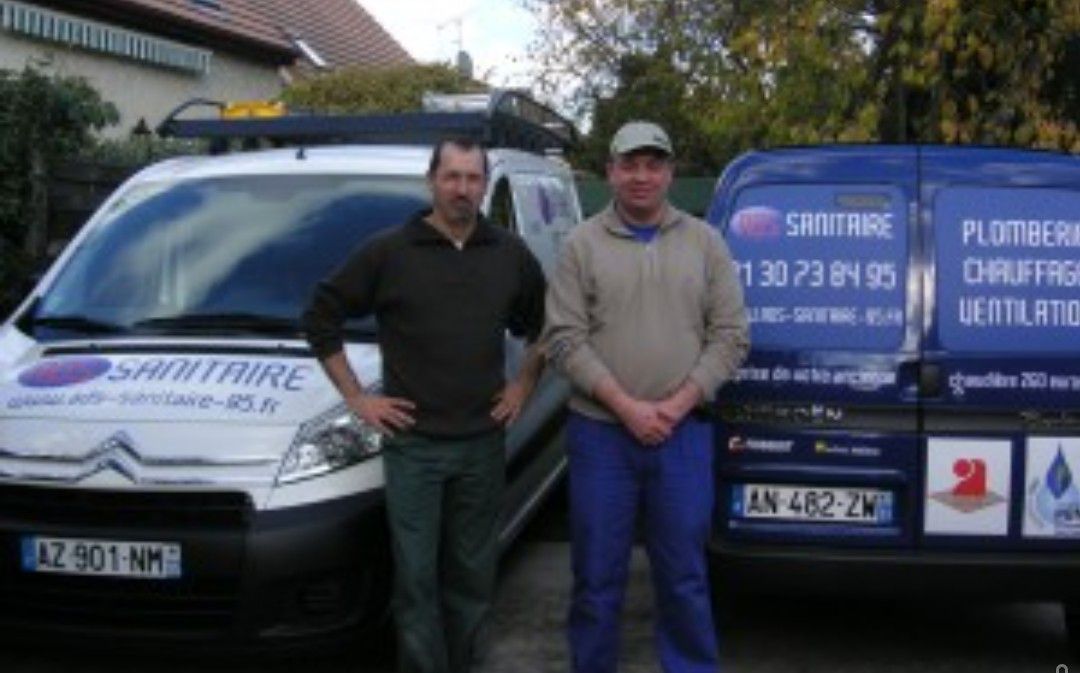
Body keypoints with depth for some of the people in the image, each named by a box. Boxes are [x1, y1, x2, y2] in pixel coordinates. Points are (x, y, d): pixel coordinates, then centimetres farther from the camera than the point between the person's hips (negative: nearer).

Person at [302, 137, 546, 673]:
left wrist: (525, 383, 9)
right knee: (417, 578, -1)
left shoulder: (510, 255, 6)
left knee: (472, 577, 12)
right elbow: (320, 317, 0)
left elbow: (546, 324, 20)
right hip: (413, 444, -3)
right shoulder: (389, 252, -4)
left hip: (482, 443, 3)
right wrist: (355, 397, -3)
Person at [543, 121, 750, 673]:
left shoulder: (705, 243, 7)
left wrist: (677, 404, -9)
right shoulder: (583, 245, 2)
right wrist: (626, 407, -14)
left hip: (684, 435, 1)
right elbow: (563, 339, -5)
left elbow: (731, 336, 3)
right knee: (597, 578, 8)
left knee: (684, 577, 9)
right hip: (600, 434, -1)